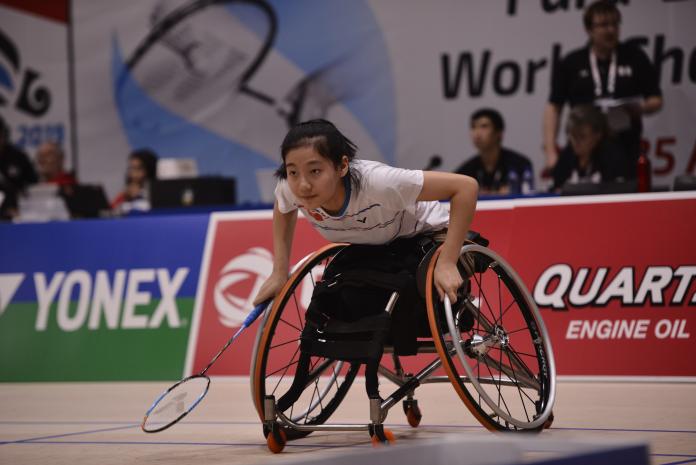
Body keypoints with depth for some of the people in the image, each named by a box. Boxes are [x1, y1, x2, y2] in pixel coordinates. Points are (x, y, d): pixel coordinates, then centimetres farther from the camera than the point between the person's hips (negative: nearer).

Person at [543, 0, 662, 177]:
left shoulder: (634, 58, 7)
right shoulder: (570, 64, 6)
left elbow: (656, 101, 12)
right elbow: (554, 107, 6)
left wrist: (640, 108, -12)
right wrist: (551, 151, -3)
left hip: (626, 150, 1)